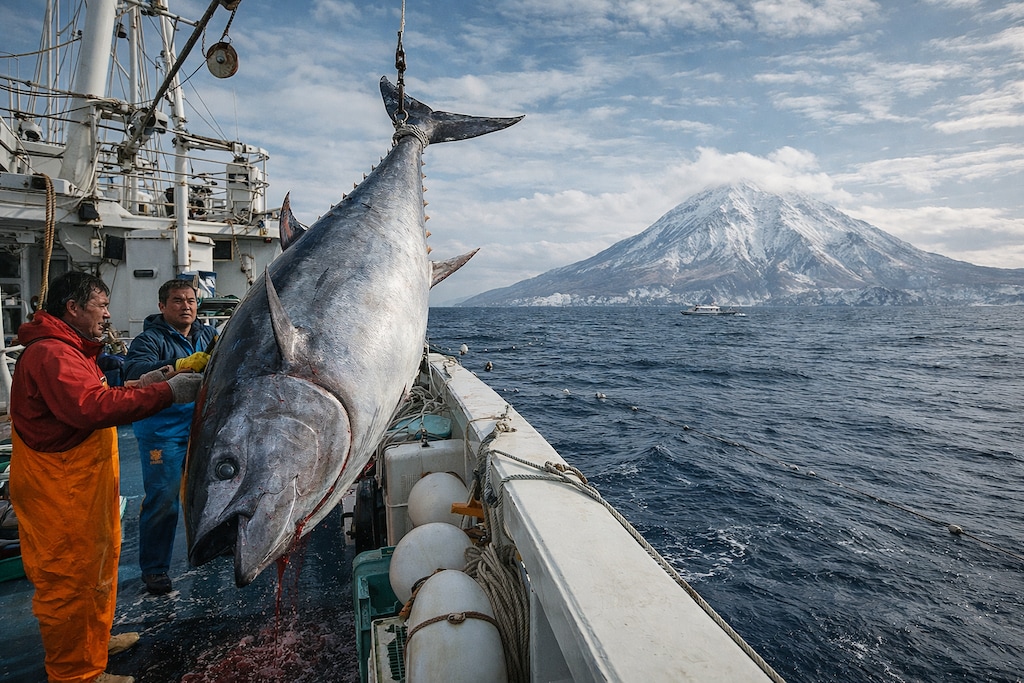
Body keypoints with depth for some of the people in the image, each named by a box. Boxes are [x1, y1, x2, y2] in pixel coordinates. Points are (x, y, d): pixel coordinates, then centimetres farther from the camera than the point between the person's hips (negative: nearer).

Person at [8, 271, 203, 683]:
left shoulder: (65, 350, 15)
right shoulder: (50, 355, -22)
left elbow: (85, 402, 17)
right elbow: (92, 407, -36)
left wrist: (138, 386, 4)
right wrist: (166, 392, -35)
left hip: (82, 487, 11)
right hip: (60, 494, -11)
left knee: (96, 567, 23)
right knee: (70, 579, 4)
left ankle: (93, 642, 41)